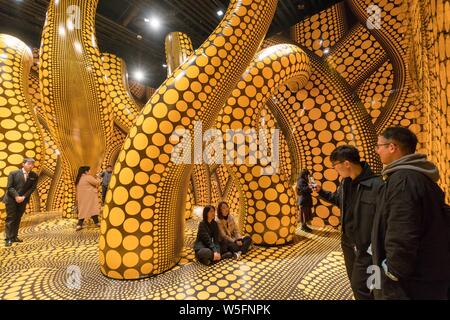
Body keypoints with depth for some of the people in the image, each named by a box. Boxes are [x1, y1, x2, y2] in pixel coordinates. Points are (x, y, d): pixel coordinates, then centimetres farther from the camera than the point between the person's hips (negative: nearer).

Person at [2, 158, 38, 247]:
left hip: (23, 200, 3)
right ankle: (8, 239, 0)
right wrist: (16, 196, -19)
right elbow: (9, 187, -9)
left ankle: (14, 236, 16)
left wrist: (24, 197, -12)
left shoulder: (34, 175, 0)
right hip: (11, 199, -3)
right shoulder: (13, 173, -6)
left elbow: (32, 188, -1)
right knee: (10, 218, -3)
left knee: (18, 219, 8)